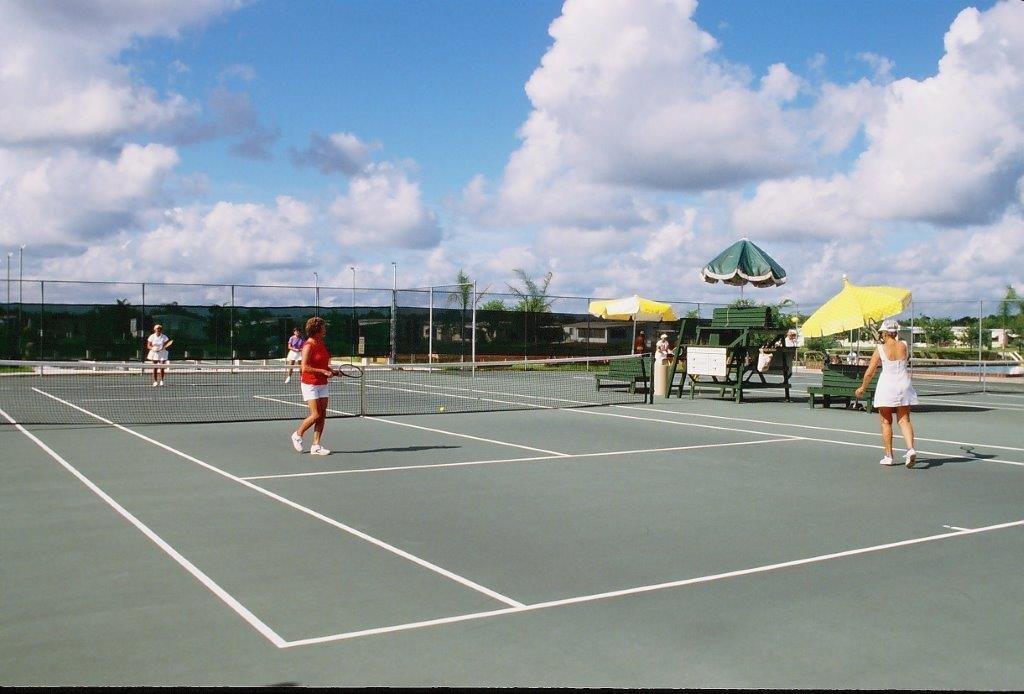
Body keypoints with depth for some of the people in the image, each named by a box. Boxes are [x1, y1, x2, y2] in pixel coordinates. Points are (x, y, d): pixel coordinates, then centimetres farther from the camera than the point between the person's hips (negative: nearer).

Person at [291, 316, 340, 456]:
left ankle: (315, 446, 6)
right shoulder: (308, 346, -14)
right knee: (316, 415, -9)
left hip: (322, 384, 8)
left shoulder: (322, 344, 10)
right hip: (310, 384, -7)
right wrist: (323, 371, -21)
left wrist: (332, 371, 5)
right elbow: (304, 367, -20)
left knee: (322, 415, 2)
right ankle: (298, 434, 16)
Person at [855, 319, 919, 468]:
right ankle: (911, 448, -13)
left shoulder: (881, 349, -8)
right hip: (904, 384, 3)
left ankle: (888, 456, 9)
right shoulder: (904, 346, 1)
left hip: (887, 385, -3)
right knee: (904, 420, 8)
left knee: (886, 422, 7)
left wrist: (863, 388, 9)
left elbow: (869, 372, -5)